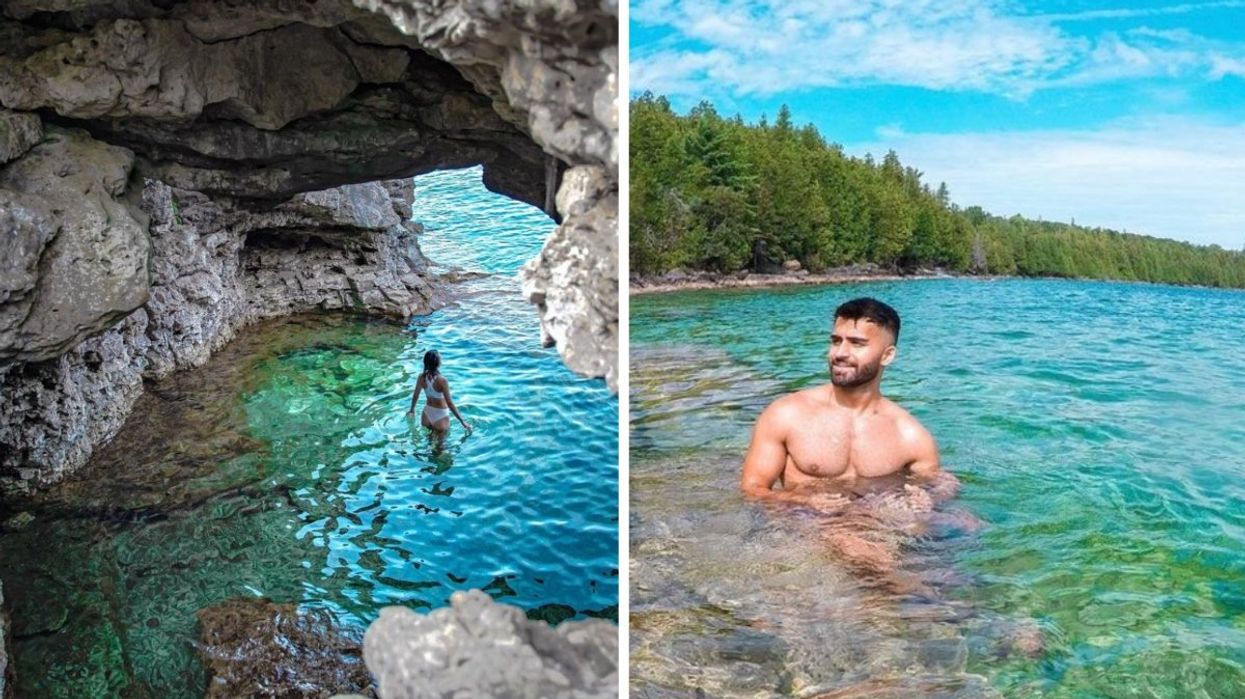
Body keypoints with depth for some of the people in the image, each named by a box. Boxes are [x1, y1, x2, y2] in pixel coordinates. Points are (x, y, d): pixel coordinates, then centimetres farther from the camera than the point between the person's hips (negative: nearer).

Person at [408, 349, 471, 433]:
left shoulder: (422, 377, -13)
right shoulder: (442, 381, -28)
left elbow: (415, 396, 2)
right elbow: (450, 403, -26)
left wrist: (412, 410, 22)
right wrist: (463, 421, -21)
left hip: (427, 412, 5)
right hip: (441, 415, -5)